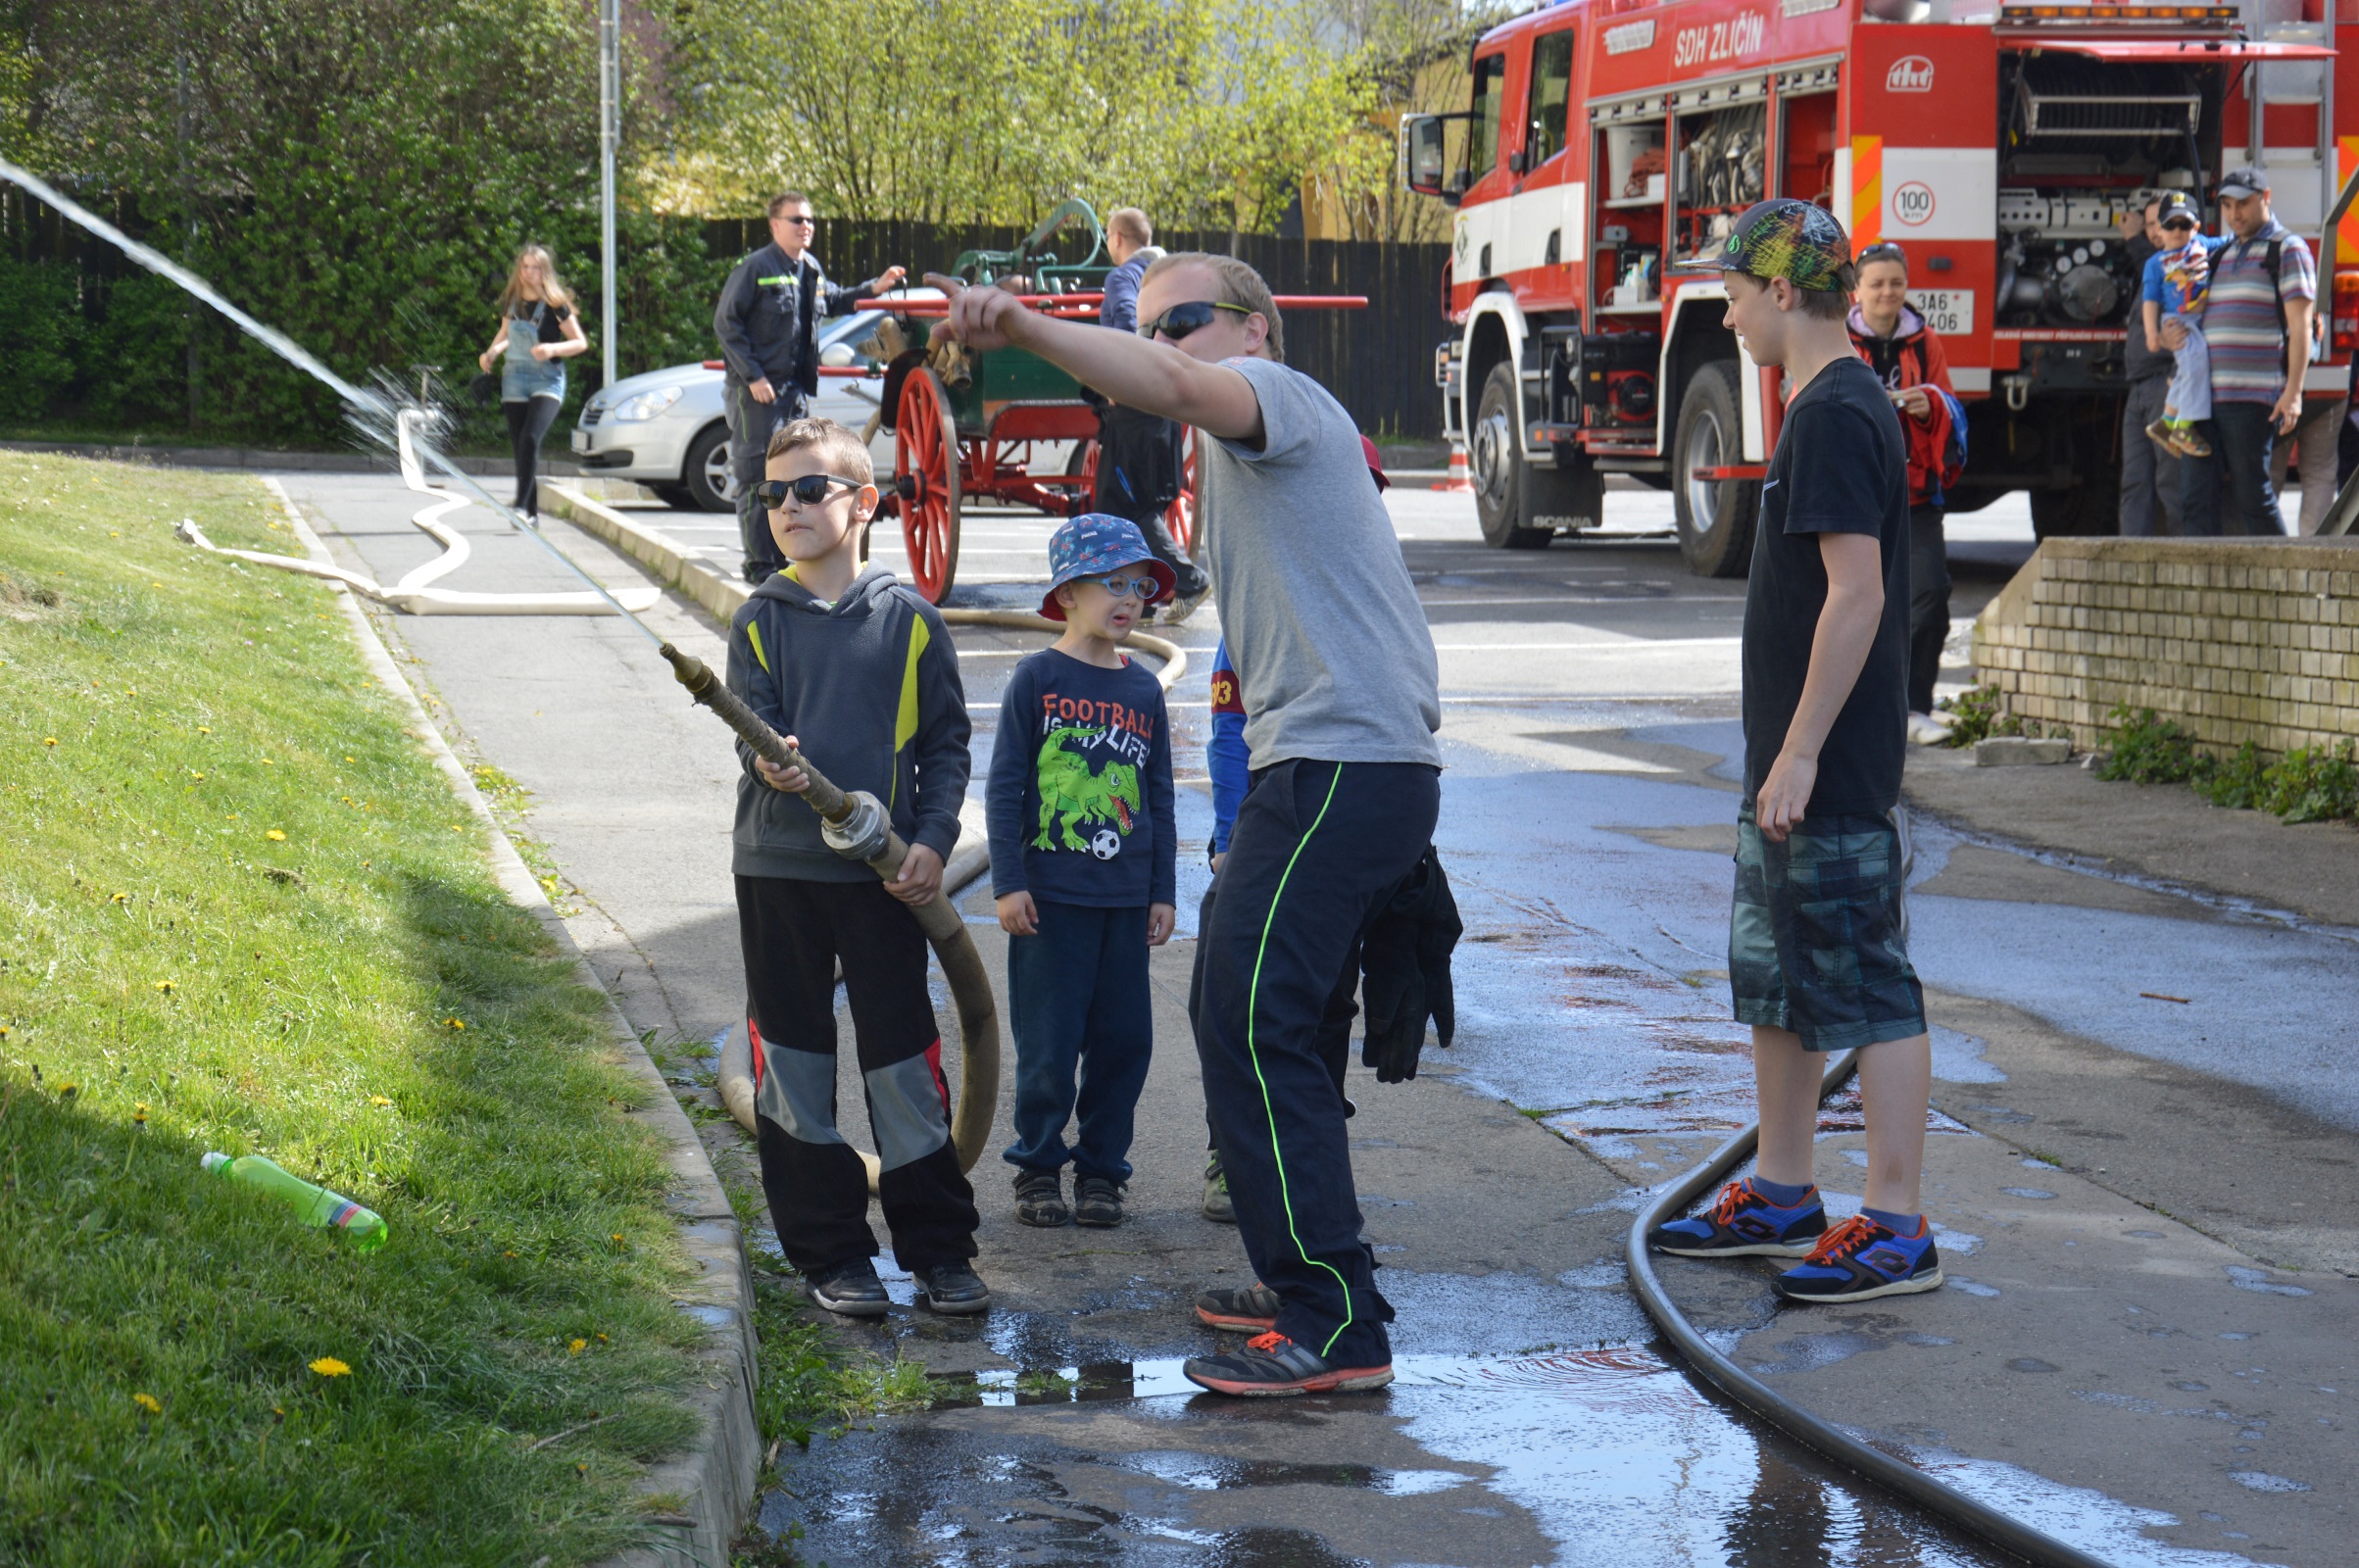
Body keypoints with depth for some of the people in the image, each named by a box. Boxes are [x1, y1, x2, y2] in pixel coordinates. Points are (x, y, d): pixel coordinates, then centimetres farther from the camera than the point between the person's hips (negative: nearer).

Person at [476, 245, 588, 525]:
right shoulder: (511, 302, 6)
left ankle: (522, 503, -27)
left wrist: (553, 349, -21)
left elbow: (580, 342, -4)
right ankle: (531, 513, 11)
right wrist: (491, 351, 5)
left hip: (547, 381, -5)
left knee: (531, 438, -25)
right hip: (514, 380, 5)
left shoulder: (555, 306, -8)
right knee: (519, 447, 4)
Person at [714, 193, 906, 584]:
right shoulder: (756, 268, -12)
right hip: (757, 391, -8)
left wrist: (874, 288, 16)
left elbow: (832, 302, 29)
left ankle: (782, 556, 19)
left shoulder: (812, 270, 10)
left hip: (794, 388, 8)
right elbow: (725, 323, -12)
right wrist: (752, 376, -16)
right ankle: (760, 563, 0)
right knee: (757, 475, -5)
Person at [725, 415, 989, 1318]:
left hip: (884, 873, -1)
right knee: (794, 1065, 5)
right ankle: (830, 1254, 15)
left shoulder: (907, 619, 3)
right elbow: (752, 726, -3)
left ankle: (939, 1249, 12)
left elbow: (946, 742, 7)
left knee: (904, 1059, 1)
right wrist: (769, 762, -26)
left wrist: (933, 839, -6)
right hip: (778, 870, 1)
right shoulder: (761, 621, 4)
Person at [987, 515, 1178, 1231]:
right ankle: (1038, 1166, 12)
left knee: (1125, 1039, 4)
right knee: (1048, 1043, -2)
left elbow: (1160, 797, 15)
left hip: (1125, 901, 4)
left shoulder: (1144, 690, 10)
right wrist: (1008, 883, -8)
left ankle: (1101, 1170, 15)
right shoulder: (1037, 679, -2)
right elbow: (1004, 786, -3)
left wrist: (1163, 892, 11)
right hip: (1051, 897, -4)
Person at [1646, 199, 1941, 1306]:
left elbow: (1858, 594, -23)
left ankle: (1896, 1227, -1)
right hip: (1792, 764, 11)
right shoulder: (1837, 406, 14)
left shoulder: (1835, 417, -17)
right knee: (1773, 977, 18)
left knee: (1865, 985, -6)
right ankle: (1780, 1196, 28)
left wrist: (1801, 753, -22)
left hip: (1831, 772, -11)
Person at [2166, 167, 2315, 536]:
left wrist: (2293, 391, -16)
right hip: (2205, 394, 7)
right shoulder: (2221, 254, 21)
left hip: (2253, 399, -7)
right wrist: (2169, 332, 5)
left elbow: (2300, 325, -7)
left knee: (2253, 495, -6)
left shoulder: (2287, 250, 1)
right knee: (2196, 496, -1)